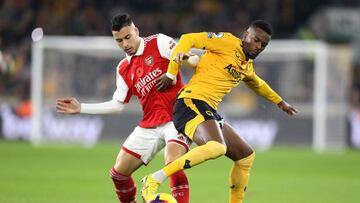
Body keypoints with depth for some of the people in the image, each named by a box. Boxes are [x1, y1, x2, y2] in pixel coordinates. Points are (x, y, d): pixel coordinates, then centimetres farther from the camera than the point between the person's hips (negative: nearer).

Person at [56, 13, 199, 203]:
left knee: (172, 164, -31)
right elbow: (118, 104, 16)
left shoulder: (159, 43, -4)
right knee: (118, 173, 5)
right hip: (149, 125, 7)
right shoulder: (123, 69, 12)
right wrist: (81, 108, 14)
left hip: (176, 118, -7)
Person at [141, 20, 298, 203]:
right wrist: (171, 74, -11)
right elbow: (189, 39, -8)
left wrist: (279, 102, 54)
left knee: (246, 155, 14)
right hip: (192, 102, -10)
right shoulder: (229, 43, -4)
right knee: (217, 147, -35)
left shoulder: (247, 66, 22)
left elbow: (257, 84, 47)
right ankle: (155, 179, -34)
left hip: (209, 112, 10)